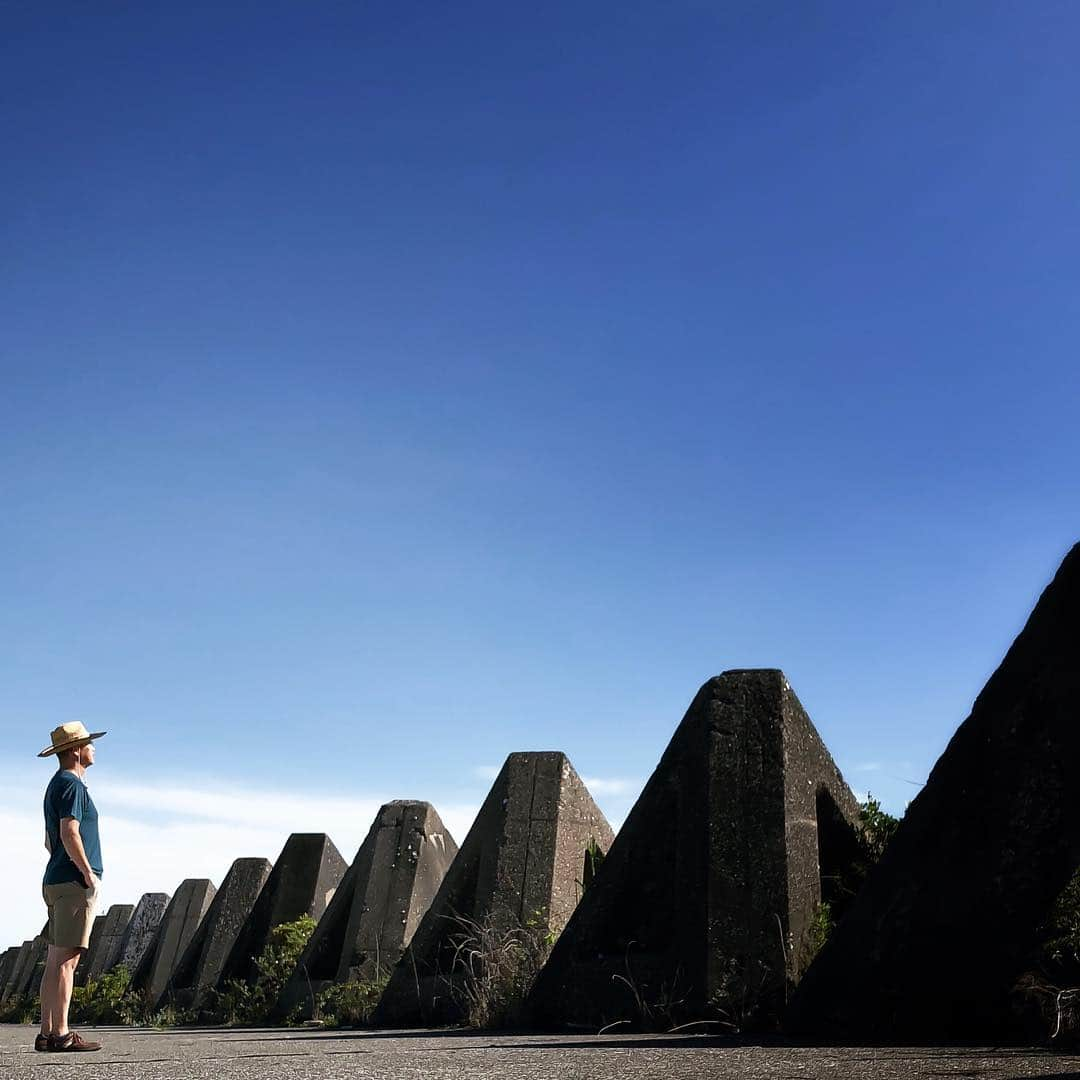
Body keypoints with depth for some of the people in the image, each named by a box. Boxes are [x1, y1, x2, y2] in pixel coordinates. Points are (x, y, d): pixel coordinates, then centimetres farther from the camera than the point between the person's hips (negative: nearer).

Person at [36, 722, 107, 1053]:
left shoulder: (57, 785, 21)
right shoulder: (72, 783, -9)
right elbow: (69, 833, -20)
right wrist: (89, 873, -16)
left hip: (56, 882, 10)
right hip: (74, 882, -10)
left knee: (56, 961, 9)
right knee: (65, 960, -9)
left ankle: (47, 1033, 11)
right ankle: (61, 1034, -8)